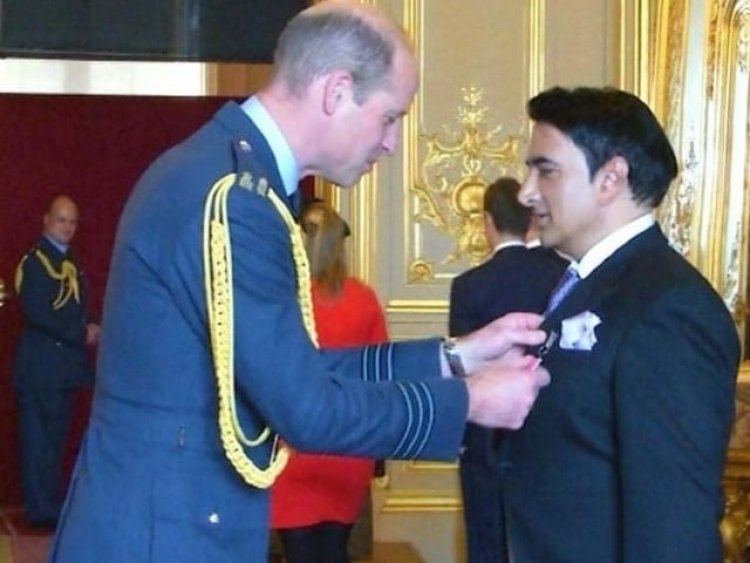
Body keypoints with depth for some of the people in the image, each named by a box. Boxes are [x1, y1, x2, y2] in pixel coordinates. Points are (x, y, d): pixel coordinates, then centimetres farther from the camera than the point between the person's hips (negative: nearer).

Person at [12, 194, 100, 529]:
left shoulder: (72, 263, 17)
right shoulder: (34, 260, -8)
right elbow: (36, 312, -18)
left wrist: (89, 330, -2)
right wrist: (81, 334, -14)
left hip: (67, 361, 8)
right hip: (41, 363, -8)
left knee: (57, 437, 11)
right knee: (39, 438, -5)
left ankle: (53, 506, 16)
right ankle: (42, 510, -3)